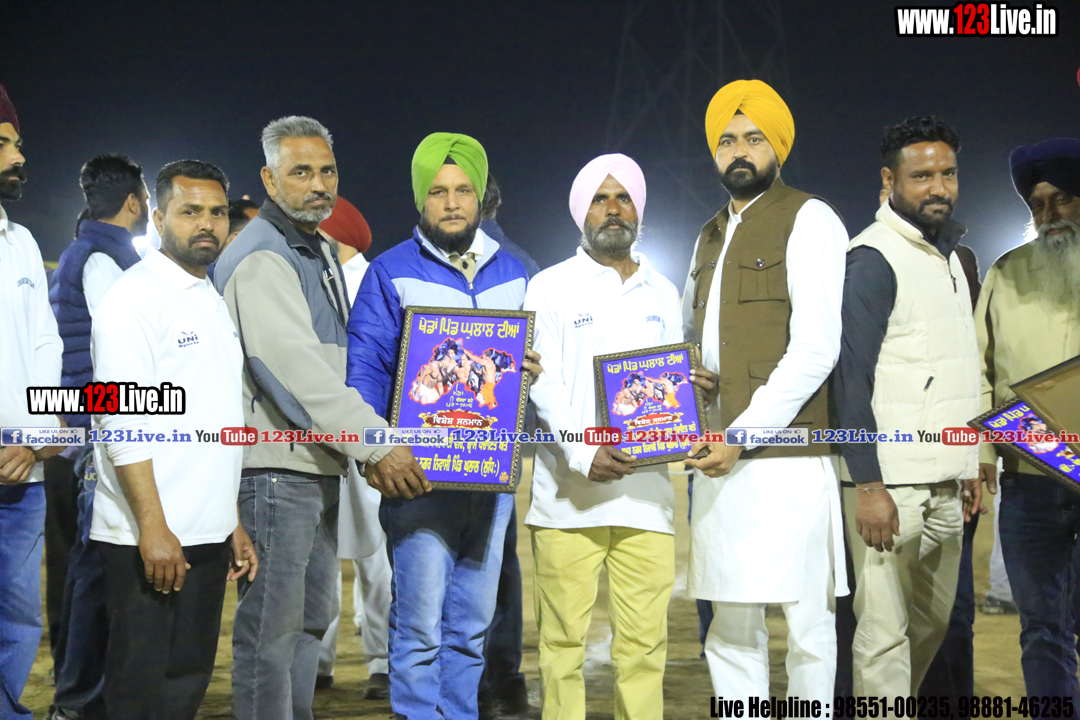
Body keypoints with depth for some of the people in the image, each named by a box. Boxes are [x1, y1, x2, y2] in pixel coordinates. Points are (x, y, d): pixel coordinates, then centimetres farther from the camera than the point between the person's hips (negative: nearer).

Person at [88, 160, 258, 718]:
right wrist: (153, 527, -21)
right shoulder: (134, 296, -9)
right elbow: (123, 422, -17)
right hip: (146, 539, -8)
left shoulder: (212, 302, 16)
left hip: (206, 535, 8)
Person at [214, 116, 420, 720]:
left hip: (321, 465, 10)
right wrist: (377, 444, -24)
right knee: (271, 625, -4)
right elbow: (293, 369, -23)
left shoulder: (322, 253, 19)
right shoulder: (261, 258, -13)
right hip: (275, 467, -10)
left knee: (311, 617, 16)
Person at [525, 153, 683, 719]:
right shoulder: (551, 286, 7)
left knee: (644, 642, 0)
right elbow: (543, 383, -3)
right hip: (569, 489, -3)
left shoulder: (662, 294, 20)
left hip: (646, 488, 3)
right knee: (563, 637, -2)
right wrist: (583, 454, -18)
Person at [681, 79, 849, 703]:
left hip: (788, 456, -7)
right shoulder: (711, 237, 21)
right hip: (720, 458, 7)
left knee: (807, 619, -1)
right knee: (731, 624, 9)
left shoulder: (808, 219, -2)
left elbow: (816, 348, -11)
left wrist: (744, 435, -15)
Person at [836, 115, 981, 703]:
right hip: (890, 483, -8)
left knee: (932, 623, 13)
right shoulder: (874, 258, -10)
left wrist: (967, 468, 18)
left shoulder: (948, 256, 18)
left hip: (943, 485, 8)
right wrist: (869, 485, -20)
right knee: (885, 632, -5)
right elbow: (851, 376, -15)